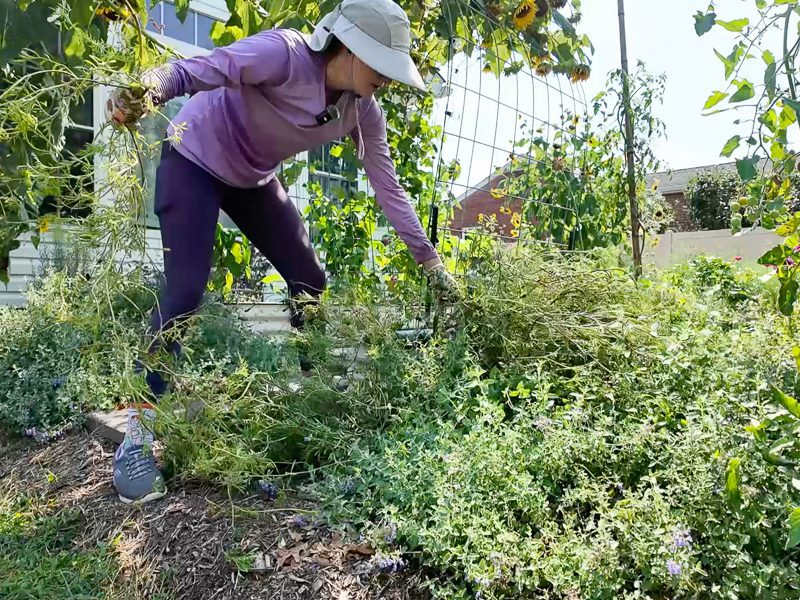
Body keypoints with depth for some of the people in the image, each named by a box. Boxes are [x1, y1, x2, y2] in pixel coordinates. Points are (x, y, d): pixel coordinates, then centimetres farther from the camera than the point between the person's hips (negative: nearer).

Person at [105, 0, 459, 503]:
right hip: (195, 160, -6)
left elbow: (388, 186, -8)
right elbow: (195, 70, -33)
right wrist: (148, 89, -57)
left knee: (311, 281, 1)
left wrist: (430, 259, -9)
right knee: (185, 292, -18)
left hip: (254, 178, 6)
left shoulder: (362, 111, -12)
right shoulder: (285, 53, -30)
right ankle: (139, 434, -6)